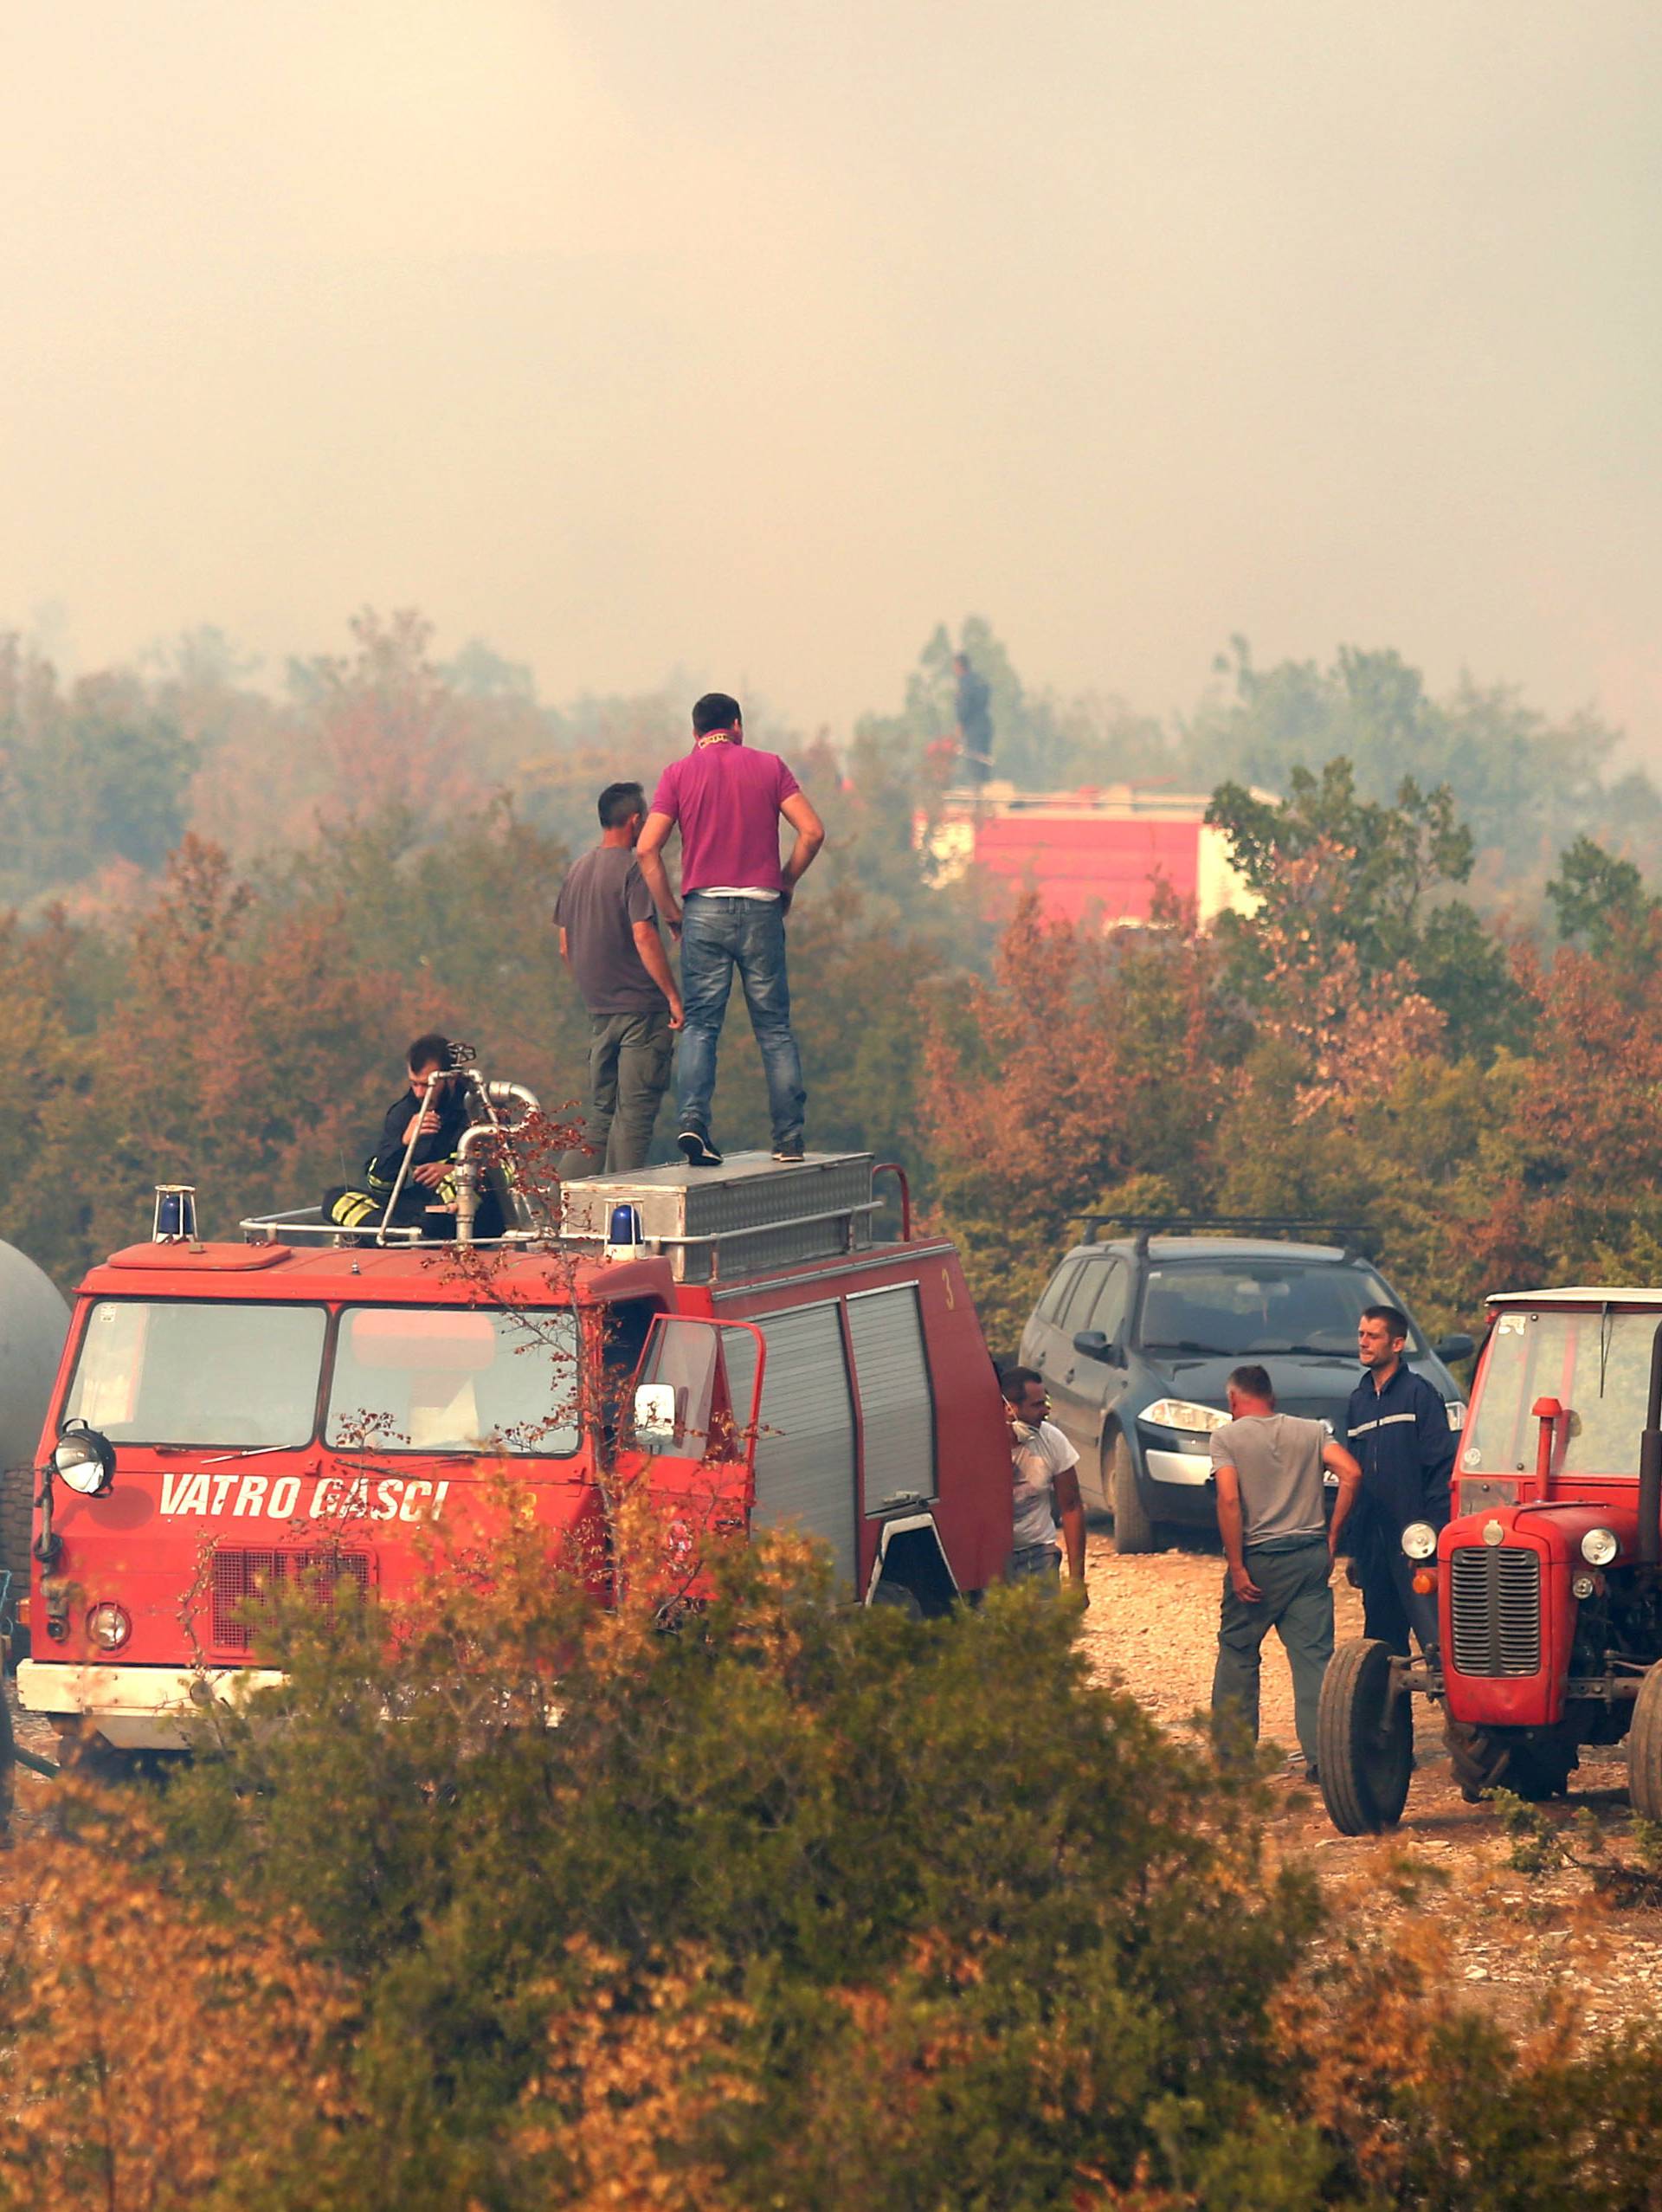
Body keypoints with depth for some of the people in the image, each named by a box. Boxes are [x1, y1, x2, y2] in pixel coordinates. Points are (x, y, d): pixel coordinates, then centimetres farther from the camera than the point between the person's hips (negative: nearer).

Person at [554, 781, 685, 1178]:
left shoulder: (579, 870, 11)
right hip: (641, 1007, -7)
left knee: (599, 1111, 13)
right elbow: (643, 936, -20)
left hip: (599, 1009, 7)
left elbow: (565, 947, 15)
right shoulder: (632, 870, -12)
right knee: (634, 1112, -4)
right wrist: (673, 996, -16)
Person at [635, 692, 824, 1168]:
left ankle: (693, 1120, -17)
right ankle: (789, 1138, 3)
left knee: (700, 1024, 2)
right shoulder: (768, 766, 6)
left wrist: (671, 913, 5)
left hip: (704, 908, 0)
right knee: (774, 1027, 6)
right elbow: (812, 831, -2)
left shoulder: (680, 773, 6)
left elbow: (647, 849, -3)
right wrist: (785, 886, 10)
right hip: (761, 907, 0)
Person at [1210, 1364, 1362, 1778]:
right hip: (1310, 1556, 3)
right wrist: (1331, 1541, 1)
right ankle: (1321, 1754, -5)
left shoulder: (1227, 1437, -1)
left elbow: (1229, 1499, -14)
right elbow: (1351, 1473, -4)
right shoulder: (1311, 1432, 10)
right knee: (1314, 1656, 2)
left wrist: (1237, 1567, -13)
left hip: (1260, 1557, -3)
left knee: (1237, 1651, 13)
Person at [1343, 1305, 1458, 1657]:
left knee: (1432, 1634, -13)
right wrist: (1354, 1549, 19)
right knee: (1381, 1637, 9)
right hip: (1373, 1543, 7)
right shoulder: (1359, 1401, 17)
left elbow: (1441, 1468, -9)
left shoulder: (1418, 1394, -4)